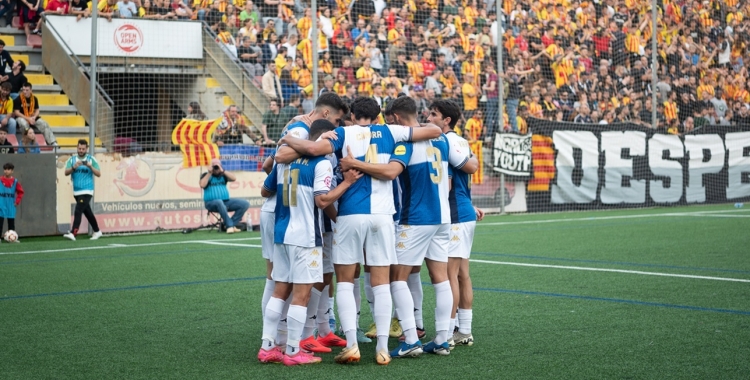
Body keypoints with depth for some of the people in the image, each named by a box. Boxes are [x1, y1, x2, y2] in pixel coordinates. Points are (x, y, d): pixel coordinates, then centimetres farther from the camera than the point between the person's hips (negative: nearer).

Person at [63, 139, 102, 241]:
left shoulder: (91, 159, -1)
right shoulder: (72, 159, 6)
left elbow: (99, 174, -5)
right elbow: (66, 172, -5)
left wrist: (90, 166, -20)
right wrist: (74, 167, -23)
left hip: (86, 191, -5)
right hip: (76, 191, 5)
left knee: (78, 211, -17)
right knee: (87, 212, 16)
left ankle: (73, 233, -24)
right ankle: (97, 231, 30)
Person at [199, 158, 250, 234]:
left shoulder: (223, 175, 16)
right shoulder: (206, 175, 8)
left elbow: (234, 178, -1)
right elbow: (202, 185, -11)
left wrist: (223, 171, -6)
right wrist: (209, 173, -6)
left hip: (226, 202, 5)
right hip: (211, 203, -5)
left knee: (245, 204, -12)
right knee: (219, 202, -42)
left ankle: (232, 224, -14)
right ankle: (229, 225, -33)